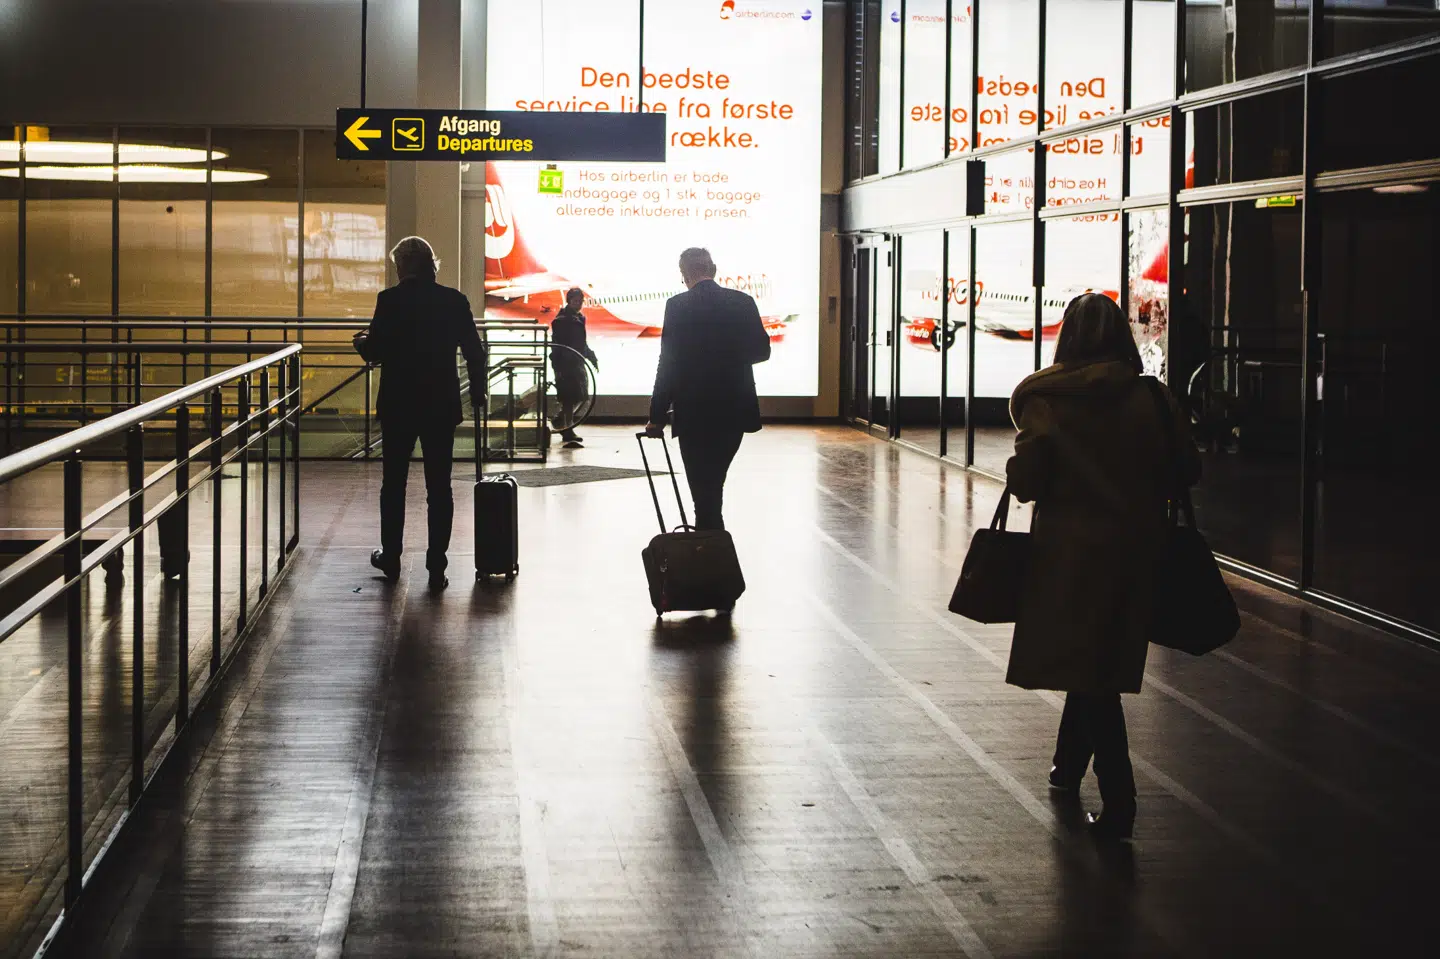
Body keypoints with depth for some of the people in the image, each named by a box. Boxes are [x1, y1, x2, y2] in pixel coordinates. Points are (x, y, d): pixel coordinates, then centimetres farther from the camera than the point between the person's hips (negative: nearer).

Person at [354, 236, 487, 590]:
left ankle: (391, 558, 25)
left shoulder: (390, 300, -10)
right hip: (442, 405, 1)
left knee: (394, 483, 15)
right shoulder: (454, 301, -2)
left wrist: (361, 342, 15)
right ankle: (437, 568, 4)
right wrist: (477, 393, 14)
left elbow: (375, 351, -8)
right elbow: (475, 352, 0)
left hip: (398, 405, -1)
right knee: (439, 487, 5)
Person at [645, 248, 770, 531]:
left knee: (703, 490, 1)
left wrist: (657, 417, -4)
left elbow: (668, 364, -10)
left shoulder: (678, 306, -10)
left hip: (695, 413, -4)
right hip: (735, 411, 4)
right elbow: (762, 351, 8)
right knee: (713, 485, 21)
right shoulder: (743, 302, 1)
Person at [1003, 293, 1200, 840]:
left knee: (1088, 671, 0)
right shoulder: (1152, 399, -4)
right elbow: (1186, 471, -1)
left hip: (1070, 549, -3)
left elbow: (1025, 482, -13)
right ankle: (1069, 767, 34)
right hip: (1134, 547, 3)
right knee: (1101, 659, 19)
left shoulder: (1046, 402, -11)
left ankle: (1118, 802, -8)